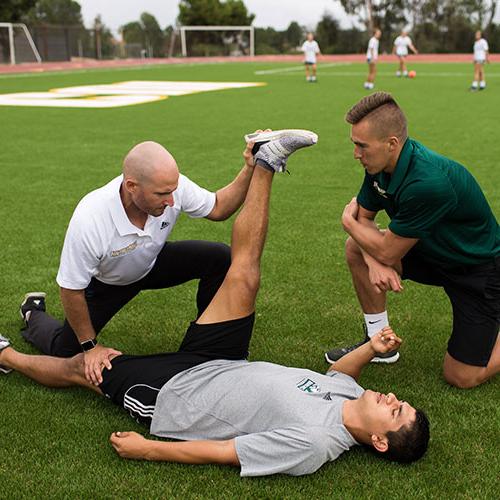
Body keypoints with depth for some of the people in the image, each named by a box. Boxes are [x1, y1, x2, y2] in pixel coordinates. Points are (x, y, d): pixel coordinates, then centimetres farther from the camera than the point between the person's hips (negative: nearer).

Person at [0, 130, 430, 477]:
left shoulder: (310, 444, -32)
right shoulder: (351, 397, -12)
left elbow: (220, 453, -27)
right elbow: (336, 372, 12)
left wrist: (146, 450, -20)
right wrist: (372, 349, -8)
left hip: (170, 394, -5)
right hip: (219, 368, 6)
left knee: (79, 367, 8)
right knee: (243, 277, -6)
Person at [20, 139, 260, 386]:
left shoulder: (171, 184, -31)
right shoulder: (90, 220, -42)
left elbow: (218, 208, -11)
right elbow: (71, 290, -26)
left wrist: (249, 170, -28)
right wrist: (91, 346, -16)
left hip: (153, 262, 3)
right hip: (104, 281, -3)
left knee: (220, 257, -18)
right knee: (64, 352, 3)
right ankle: (33, 313, 37)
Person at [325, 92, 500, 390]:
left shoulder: (428, 183, -37)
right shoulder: (382, 163, -11)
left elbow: (387, 251, -27)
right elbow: (364, 216, 1)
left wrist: (348, 222, -9)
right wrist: (375, 262, -20)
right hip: (434, 253, 7)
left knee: (461, 377, -7)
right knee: (357, 248, -8)